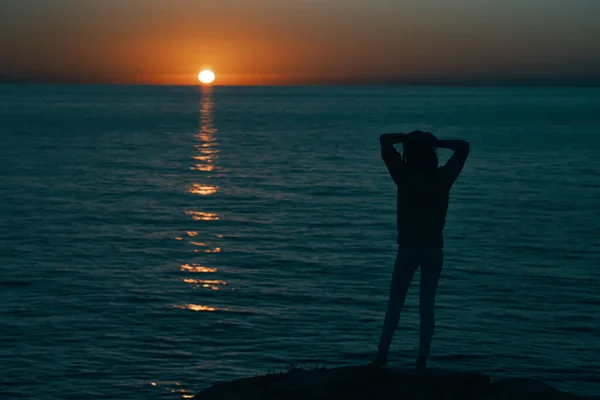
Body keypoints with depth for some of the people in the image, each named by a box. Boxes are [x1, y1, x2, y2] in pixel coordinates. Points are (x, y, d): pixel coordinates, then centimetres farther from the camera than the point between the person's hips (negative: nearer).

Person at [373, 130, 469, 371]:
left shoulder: (406, 175, -9)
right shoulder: (443, 177, -2)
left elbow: (385, 141, -3)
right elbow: (463, 148, 12)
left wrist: (408, 138, 6)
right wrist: (435, 142, 4)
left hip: (409, 248, -2)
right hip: (434, 249, 2)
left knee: (395, 303, 5)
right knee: (427, 305, 5)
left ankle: (383, 353, -1)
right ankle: (422, 359, 1)